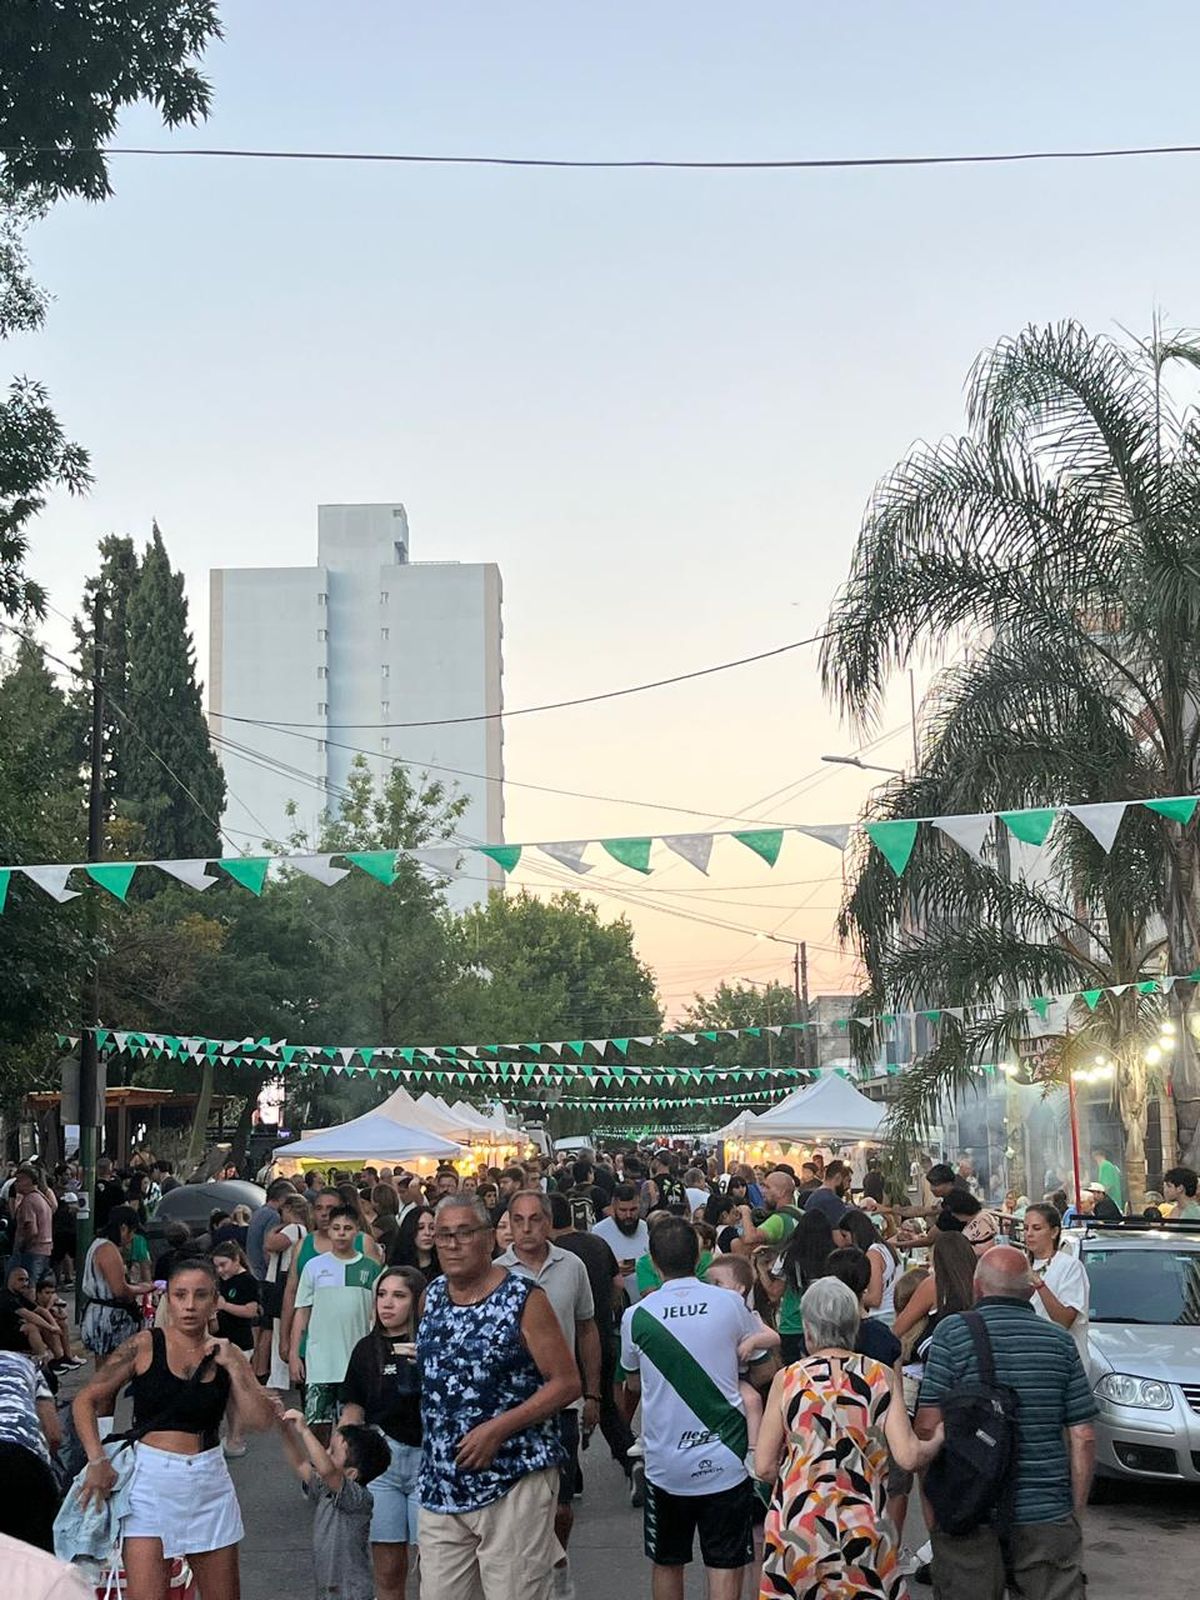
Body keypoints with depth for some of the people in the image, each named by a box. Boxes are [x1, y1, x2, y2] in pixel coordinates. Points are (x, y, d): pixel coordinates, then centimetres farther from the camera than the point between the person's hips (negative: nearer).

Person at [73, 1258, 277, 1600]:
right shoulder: (145, 1346, -3)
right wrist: (97, 1461, -10)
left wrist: (232, 1365, -9)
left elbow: (261, 1420, -3)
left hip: (210, 1484, 3)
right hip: (151, 1483, -3)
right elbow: (85, 1401, -1)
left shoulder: (225, 1354, 5)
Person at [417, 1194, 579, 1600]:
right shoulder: (432, 1297, 9)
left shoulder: (523, 1298, -7)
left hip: (513, 1482, -5)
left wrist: (498, 1428, -16)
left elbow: (567, 1383, -9)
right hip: (441, 1486, 5)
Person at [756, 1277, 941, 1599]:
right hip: (864, 1533, 0)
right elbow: (909, 1457, -8)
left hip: (796, 1532, 0)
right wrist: (938, 1440, 12)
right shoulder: (880, 1377, 0)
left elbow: (763, 1467, -1)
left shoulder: (787, 1379, -1)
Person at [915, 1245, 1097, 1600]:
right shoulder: (1060, 1341, 4)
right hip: (1048, 1514, 2)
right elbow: (1083, 1437, 3)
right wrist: (1075, 1511, 12)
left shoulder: (952, 1333, -5)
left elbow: (928, 1425, -9)